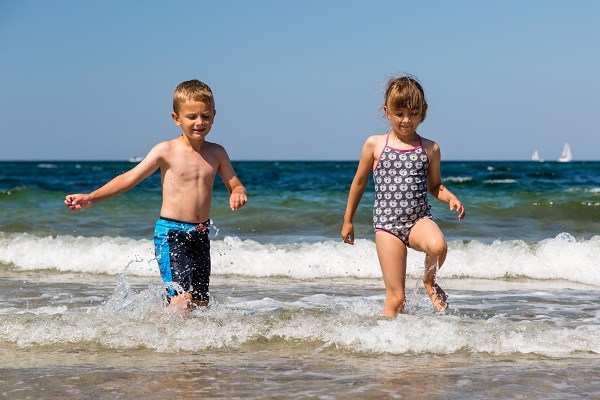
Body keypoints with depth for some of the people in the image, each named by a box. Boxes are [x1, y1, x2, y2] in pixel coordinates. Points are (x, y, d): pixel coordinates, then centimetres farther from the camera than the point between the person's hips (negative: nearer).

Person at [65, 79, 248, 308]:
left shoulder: (216, 153, 8)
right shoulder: (167, 151, -5)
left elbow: (235, 185, 12)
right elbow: (129, 178, -5)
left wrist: (238, 194, -15)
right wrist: (90, 198, -14)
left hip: (200, 235, 5)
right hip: (170, 232, -5)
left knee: (200, 303, 7)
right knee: (181, 296, -20)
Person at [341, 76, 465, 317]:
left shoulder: (430, 149, 7)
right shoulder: (375, 145, 4)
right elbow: (359, 182, 14)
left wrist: (451, 198, -2)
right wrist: (347, 221, 19)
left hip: (419, 219, 1)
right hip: (387, 223, -1)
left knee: (438, 245, -33)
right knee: (395, 298, -7)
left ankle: (429, 280, -1)